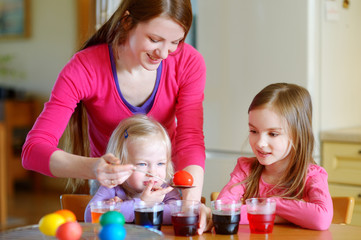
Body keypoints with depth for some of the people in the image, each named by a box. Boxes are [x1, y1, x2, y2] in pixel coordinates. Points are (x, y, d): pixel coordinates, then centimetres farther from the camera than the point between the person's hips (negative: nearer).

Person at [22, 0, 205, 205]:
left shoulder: (188, 63, -15)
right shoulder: (84, 70, -23)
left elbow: (190, 141, -21)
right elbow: (32, 149, -28)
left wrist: (191, 202, -41)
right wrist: (92, 168, -48)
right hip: (109, 185, -1)